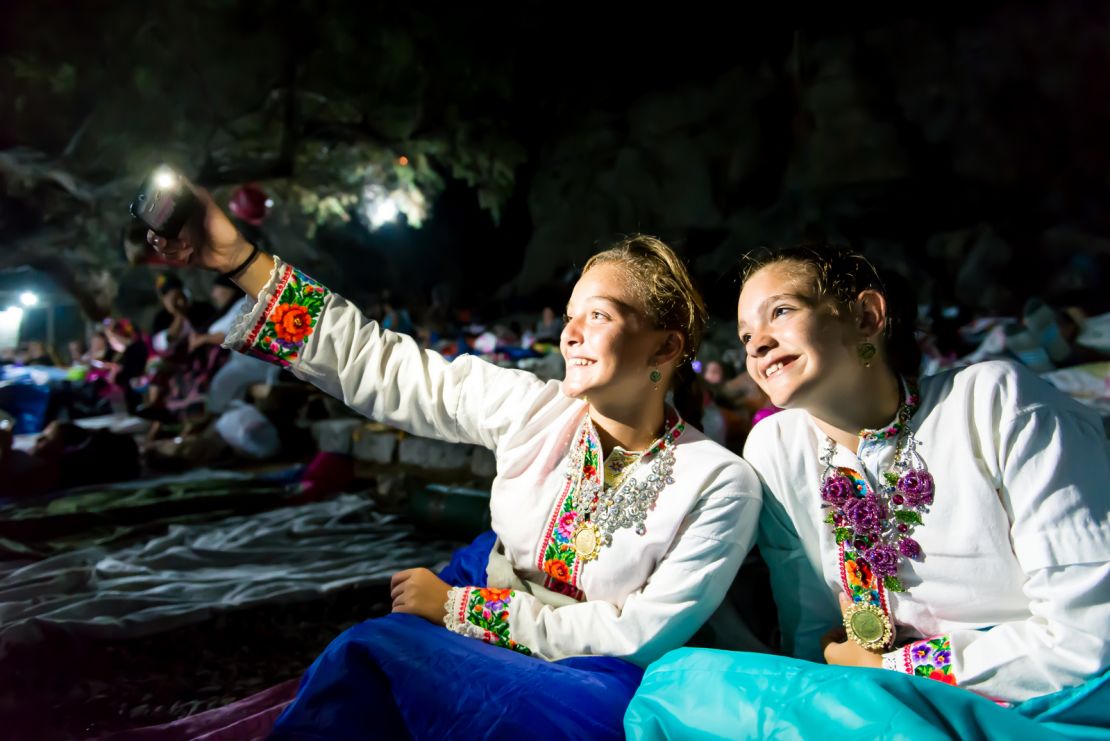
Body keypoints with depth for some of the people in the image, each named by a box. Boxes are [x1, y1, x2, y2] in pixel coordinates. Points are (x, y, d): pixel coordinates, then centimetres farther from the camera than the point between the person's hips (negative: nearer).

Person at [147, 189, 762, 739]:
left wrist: (458, 606, -17)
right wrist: (236, 257, -11)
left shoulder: (721, 484, -15)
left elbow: (643, 634, -16)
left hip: (593, 677, -3)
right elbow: (382, 367, -7)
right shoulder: (529, 408, -8)